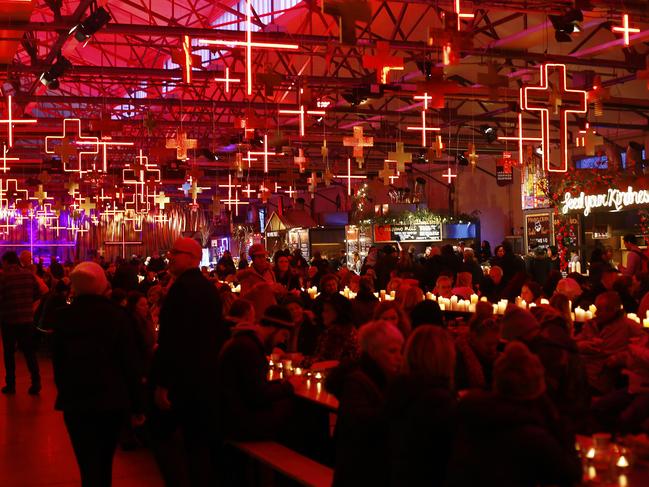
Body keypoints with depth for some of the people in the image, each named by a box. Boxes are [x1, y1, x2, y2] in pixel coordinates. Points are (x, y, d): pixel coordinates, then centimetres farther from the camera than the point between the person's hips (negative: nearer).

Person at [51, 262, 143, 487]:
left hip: (75, 401, 0)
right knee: (105, 461, 19)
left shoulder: (62, 317, -4)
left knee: (89, 465, 2)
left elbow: (57, 363, 2)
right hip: (112, 399, 0)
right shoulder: (117, 315, -8)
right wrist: (136, 405, 0)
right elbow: (131, 363, -7)